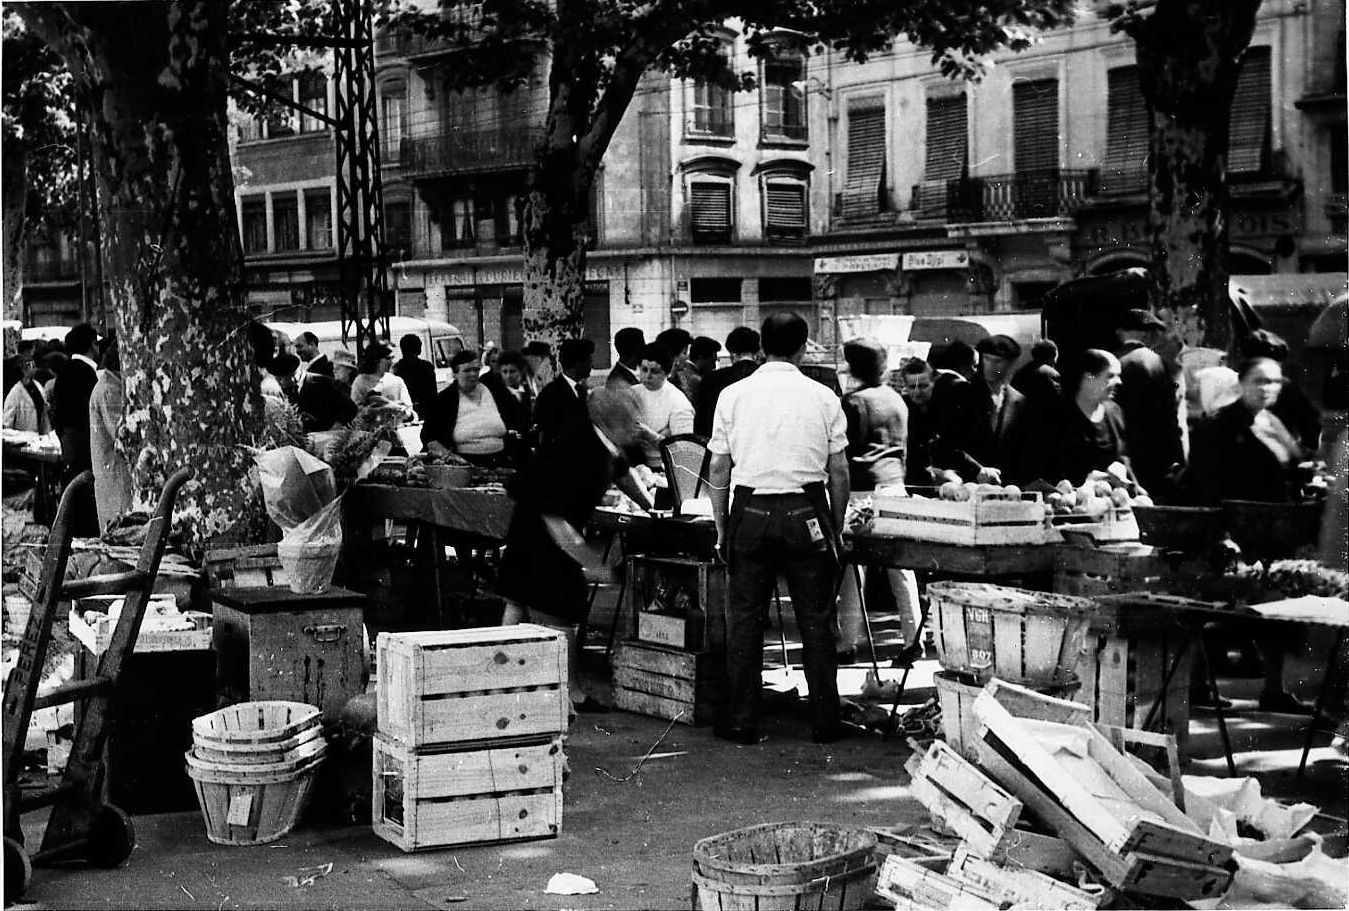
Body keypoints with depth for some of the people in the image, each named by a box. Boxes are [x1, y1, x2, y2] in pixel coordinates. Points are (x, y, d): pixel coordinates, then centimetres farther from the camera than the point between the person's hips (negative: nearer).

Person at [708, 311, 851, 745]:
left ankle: (741, 722, 9)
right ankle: (824, 722, 9)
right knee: (816, 620, 6)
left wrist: (721, 528, 12)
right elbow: (839, 472, 2)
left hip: (750, 512, 1)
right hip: (807, 511, 0)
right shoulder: (823, 397, 1)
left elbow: (719, 469, 4)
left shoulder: (733, 395, 3)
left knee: (744, 619, 7)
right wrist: (836, 527, 12)